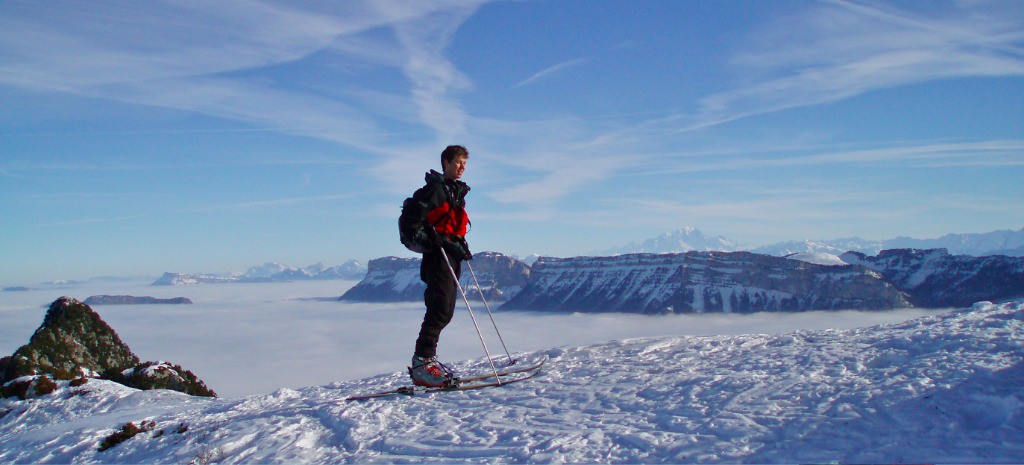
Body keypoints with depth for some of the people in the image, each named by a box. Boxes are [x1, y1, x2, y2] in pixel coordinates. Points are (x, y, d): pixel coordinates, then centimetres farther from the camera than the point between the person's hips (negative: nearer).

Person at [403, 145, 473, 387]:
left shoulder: (457, 192, 23)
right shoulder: (436, 188, -6)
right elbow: (412, 215, -16)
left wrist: (462, 244, 19)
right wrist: (426, 238, -21)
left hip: (452, 254, 10)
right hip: (438, 254, -10)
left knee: (444, 310, 9)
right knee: (441, 309, -16)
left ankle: (426, 359, 15)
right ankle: (422, 361, -16)